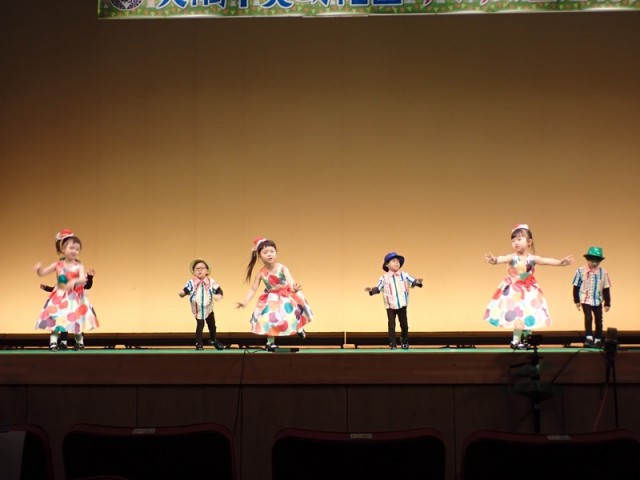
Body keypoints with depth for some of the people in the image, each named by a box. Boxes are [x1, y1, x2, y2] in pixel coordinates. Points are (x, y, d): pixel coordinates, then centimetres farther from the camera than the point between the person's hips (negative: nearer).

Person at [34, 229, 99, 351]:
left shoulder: (79, 266, -8)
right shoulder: (58, 264, -2)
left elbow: (83, 280, -22)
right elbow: (42, 273, 1)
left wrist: (75, 281, -42)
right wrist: (38, 269, -22)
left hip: (75, 298, -1)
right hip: (59, 297, 1)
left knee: (76, 320, 5)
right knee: (55, 319, -5)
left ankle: (80, 343, 21)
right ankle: (53, 343, -2)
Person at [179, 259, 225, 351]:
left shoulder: (211, 282, -10)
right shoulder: (191, 283, -13)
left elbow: (219, 291, -9)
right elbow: (185, 290, -19)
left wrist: (219, 296, -31)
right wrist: (181, 293, -42)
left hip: (208, 308, 2)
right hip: (197, 310, -2)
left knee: (212, 325, 14)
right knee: (200, 325, -1)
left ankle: (213, 340, 38)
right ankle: (198, 343, 14)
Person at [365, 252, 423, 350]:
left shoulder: (404, 275, 1)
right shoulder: (384, 278, -2)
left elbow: (412, 281, -5)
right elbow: (378, 288, -2)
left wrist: (417, 282, -26)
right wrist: (371, 290, -21)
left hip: (402, 305, 2)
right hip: (390, 306, -1)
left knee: (404, 324, 9)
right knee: (391, 325, 0)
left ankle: (404, 342, 29)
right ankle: (393, 344, 7)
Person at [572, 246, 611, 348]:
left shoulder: (603, 272, -5)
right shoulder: (581, 271, -10)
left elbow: (606, 289, 1)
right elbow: (576, 286, -2)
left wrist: (607, 303, 2)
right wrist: (577, 300, -3)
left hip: (598, 301, 3)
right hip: (585, 300, -3)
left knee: (598, 320, 9)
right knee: (588, 318, -17)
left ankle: (598, 340, 23)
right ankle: (589, 338, -14)